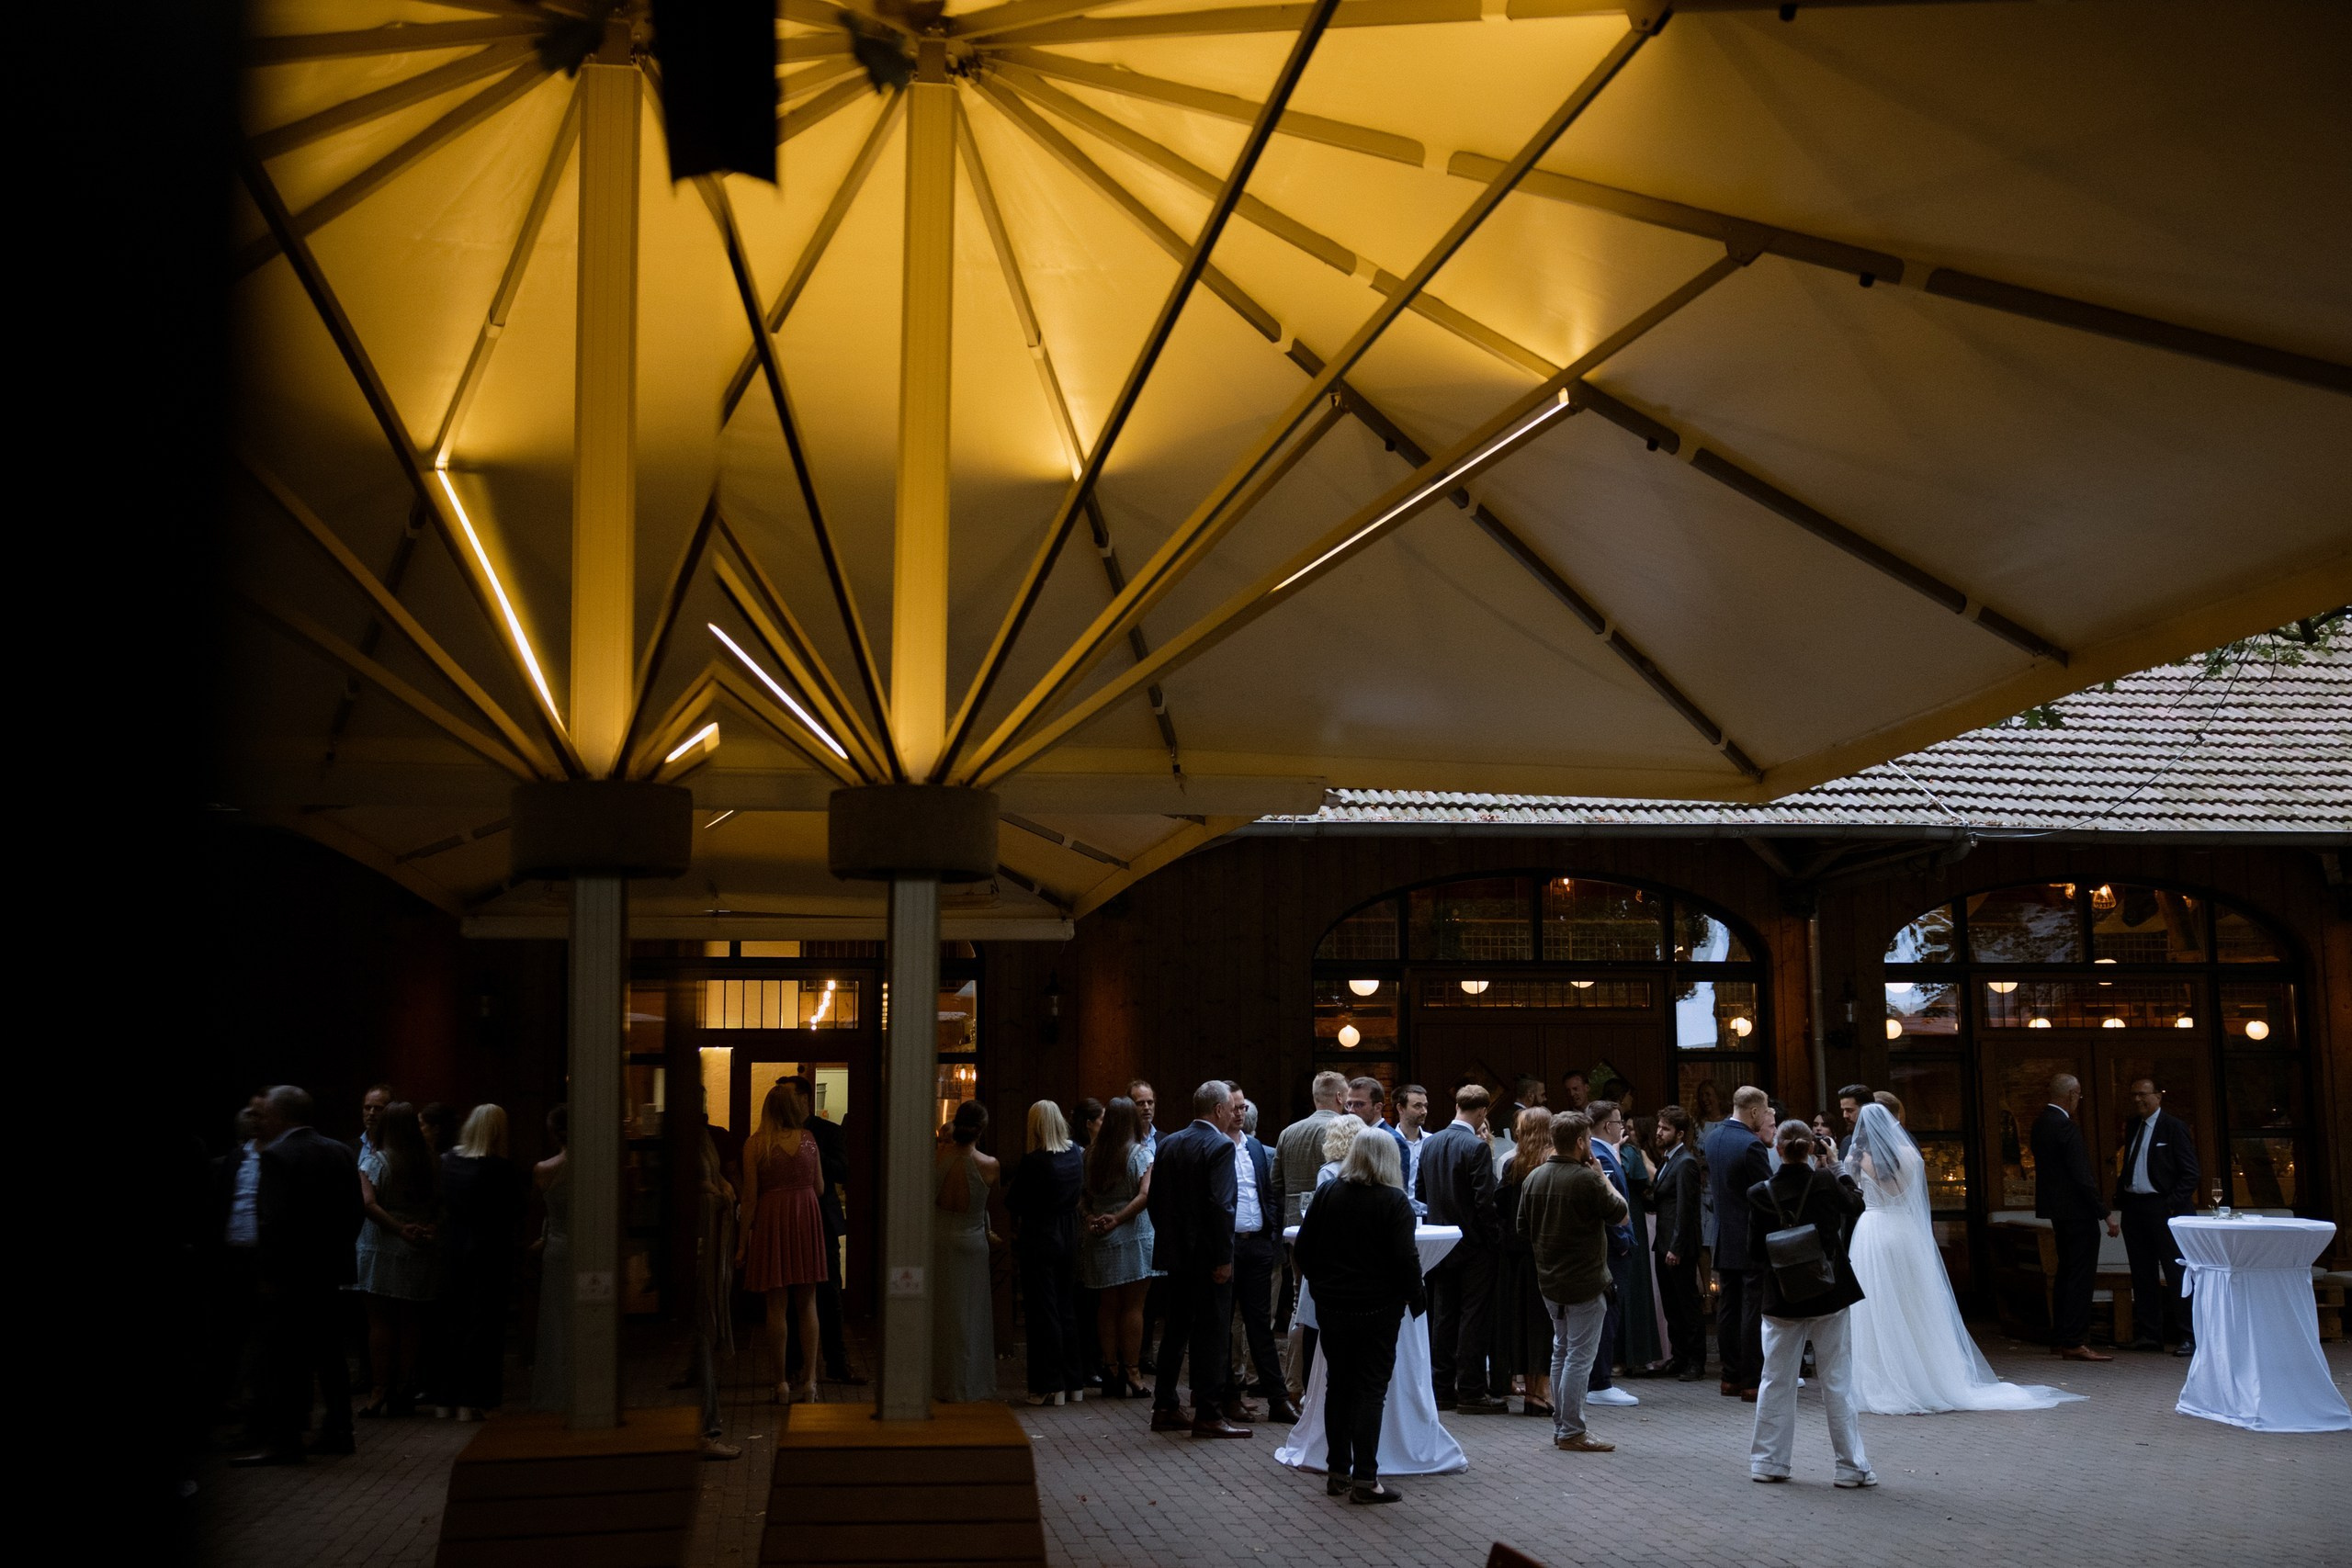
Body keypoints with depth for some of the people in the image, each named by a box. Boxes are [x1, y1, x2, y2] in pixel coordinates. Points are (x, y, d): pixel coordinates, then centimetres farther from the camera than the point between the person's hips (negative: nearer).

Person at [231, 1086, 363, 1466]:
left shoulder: (277, 1156, -14)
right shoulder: (341, 1152, 7)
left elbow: (274, 1221, -20)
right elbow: (356, 1212, 9)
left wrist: (266, 1273, -14)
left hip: (288, 1276, -7)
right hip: (330, 1271, 7)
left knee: (283, 1360, -2)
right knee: (328, 1354, 14)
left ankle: (282, 1441, 0)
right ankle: (336, 1431, 20)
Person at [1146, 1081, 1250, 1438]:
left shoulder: (1168, 1144, 8)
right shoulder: (1221, 1146, -14)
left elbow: (1155, 1200, 11)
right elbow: (1221, 1206, -21)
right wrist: (1224, 1258, -16)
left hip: (1176, 1253, 7)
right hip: (1208, 1256, -7)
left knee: (1176, 1329, 15)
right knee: (1211, 1332, -1)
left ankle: (1164, 1408, 19)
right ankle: (1207, 1416, 2)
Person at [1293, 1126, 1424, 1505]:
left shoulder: (1326, 1193, 2)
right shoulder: (1394, 1201, -10)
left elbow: (1304, 1249, 5)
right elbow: (1405, 1258, -14)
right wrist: (1417, 1297, 1)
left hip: (1332, 1306, 4)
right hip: (1378, 1308, -4)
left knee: (1338, 1386, 13)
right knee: (1371, 1389, 0)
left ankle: (1337, 1472, 18)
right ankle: (1364, 1478, -2)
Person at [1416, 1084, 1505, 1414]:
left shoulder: (1431, 1144, 4)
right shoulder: (1477, 1147, -17)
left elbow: (1420, 1194, 11)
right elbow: (1485, 1201, -19)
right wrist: (1493, 1238, -8)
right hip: (1474, 1245, -6)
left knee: (1443, 1316, 11)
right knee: (1473, 1317, -1)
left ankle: (1441, 1389, 16)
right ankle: (1471, 1391, 1)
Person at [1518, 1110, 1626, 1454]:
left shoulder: (1534, 1177, 2)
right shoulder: (1586, 1179, -20)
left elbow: (1523, 1227, 9)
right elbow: (1619, 1213, -10)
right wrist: (1602, 1176, 0)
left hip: (1549, 1280, 8)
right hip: (1584, 1282, -8)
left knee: (1562, 1351, 18)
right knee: (1580, 1356, -2)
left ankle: (1560, 1426, 23)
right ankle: (1572, 1432, 0)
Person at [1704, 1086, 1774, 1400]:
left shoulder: (1712, 1138, 7)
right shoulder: (1751, 1145, -19)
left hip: (1724, 1240, 8)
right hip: (1752, 1241, -8)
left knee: (1728, 1307, 12)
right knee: (1754, 1311, -3)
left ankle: (1731, 1376, 19)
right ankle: (1753, 1380, -1)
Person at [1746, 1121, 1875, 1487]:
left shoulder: (1761, 1194, -9)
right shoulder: (1827, 1183, -12)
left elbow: (1755, 1254, -4)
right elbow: (1855, 1204, 11)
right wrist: (1841, 1169, 22)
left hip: (1781, 1299, 1)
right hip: (1828, 1295, -1)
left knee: (1776, 1382, 12)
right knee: (1837, 1383, 7)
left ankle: (1768, 1461, 17)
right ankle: (1852, 1466, 10)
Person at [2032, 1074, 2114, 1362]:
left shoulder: (2040, 1123, 9)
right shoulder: (2066, 1127, -20)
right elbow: (2082, 1176, -21)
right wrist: (2104, 1212, -14)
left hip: (2058, 1210, 9)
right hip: (2077, 1210, -9)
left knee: (2065, 1274, 17)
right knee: (2080, 1276, -6)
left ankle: (2059, 1338, 22)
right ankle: (2074, 1343, -6)